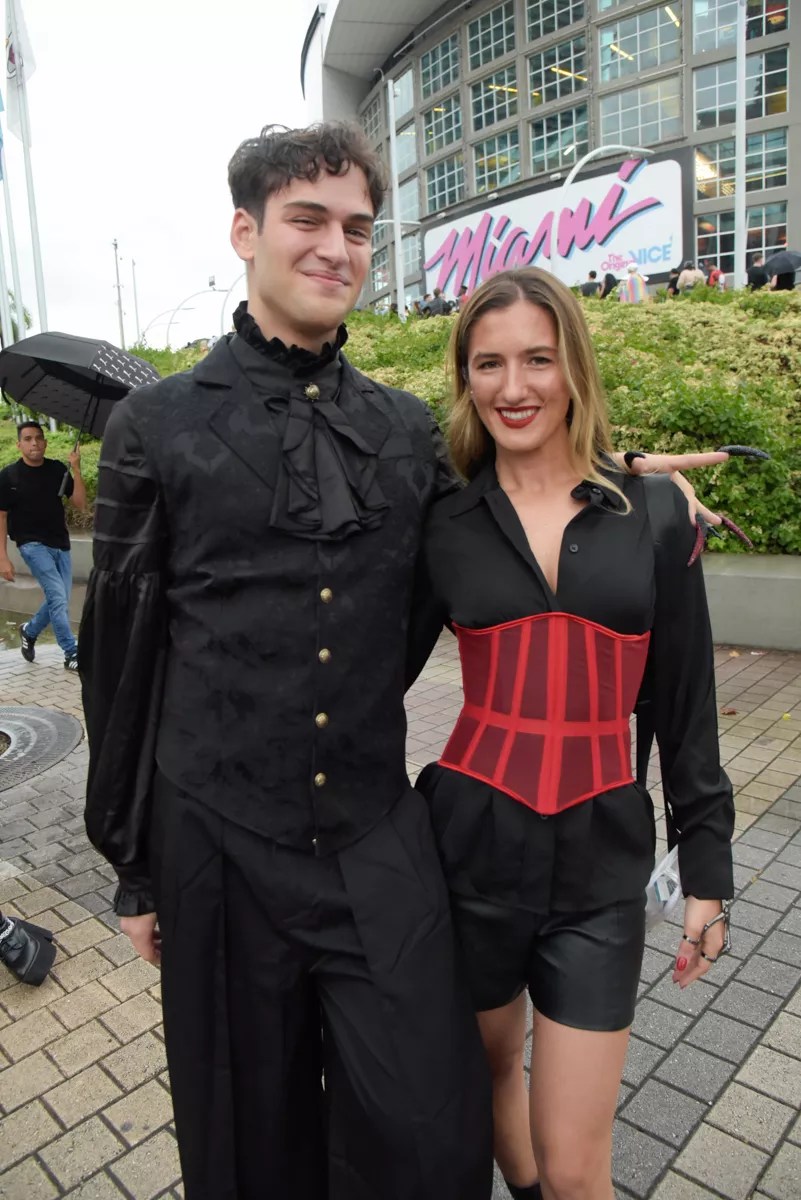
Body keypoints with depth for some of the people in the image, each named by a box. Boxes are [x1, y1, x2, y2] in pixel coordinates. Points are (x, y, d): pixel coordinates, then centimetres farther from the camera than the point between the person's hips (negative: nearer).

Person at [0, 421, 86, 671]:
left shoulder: (58, 469, 1)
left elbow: (80, 503, -1)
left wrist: (75, 469, -12)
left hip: (61, 544, 4)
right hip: (33, 545, -4)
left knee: (58, 600, 10)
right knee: (58, 598, -14)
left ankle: (29, 631, 38)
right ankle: (72, 654, -4)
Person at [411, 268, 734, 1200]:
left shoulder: (655, 515, -2)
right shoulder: (442, 526, -2)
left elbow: (684, 704, 3)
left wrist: (706, 868, 5)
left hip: (601, 863, 0)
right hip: (469, 849, 1)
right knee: (490, 1069, 23)